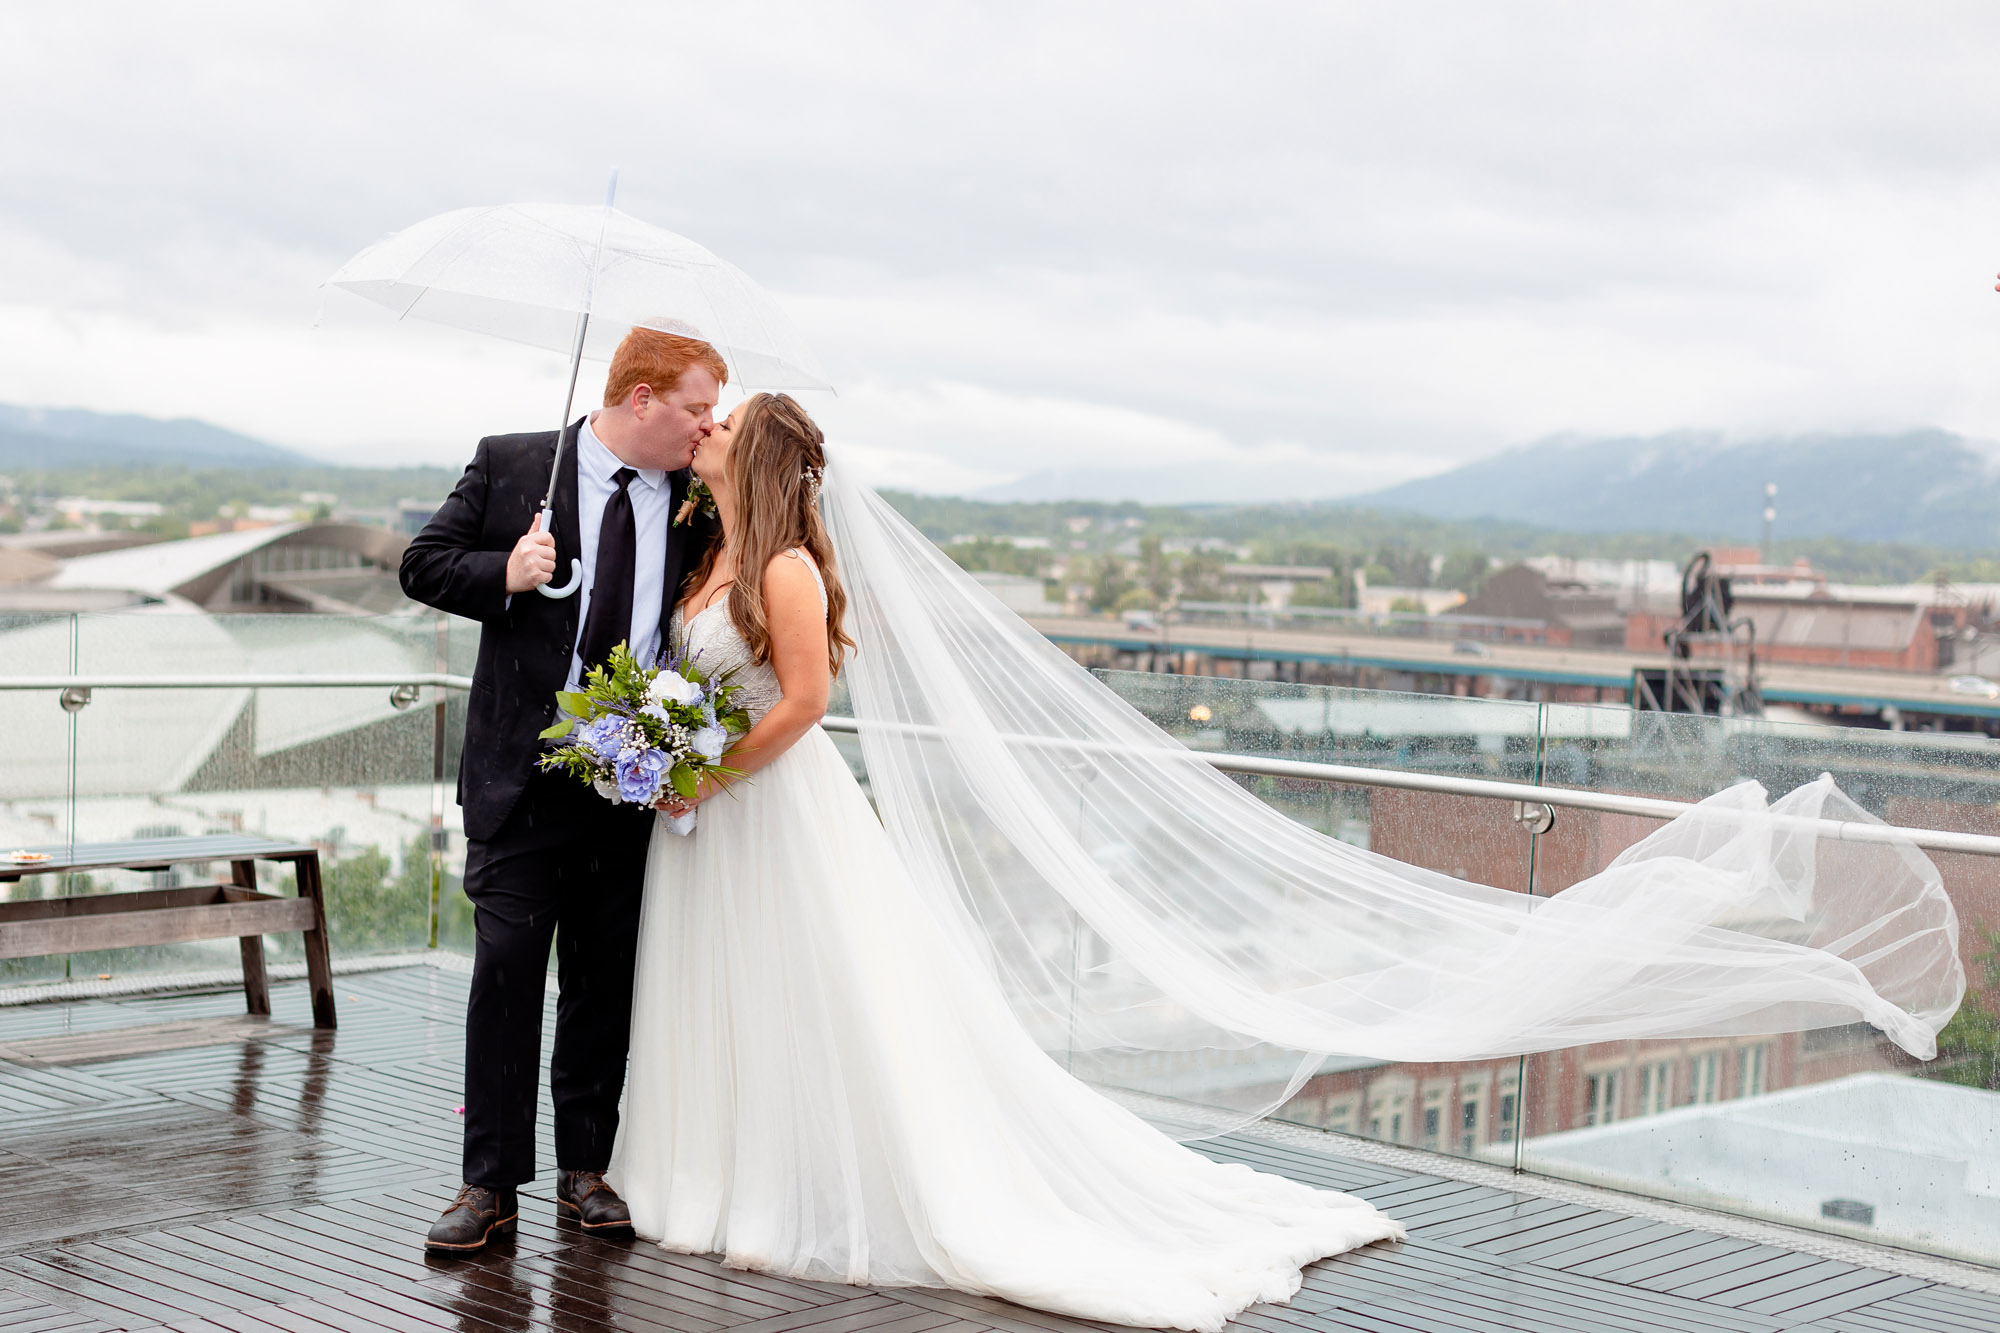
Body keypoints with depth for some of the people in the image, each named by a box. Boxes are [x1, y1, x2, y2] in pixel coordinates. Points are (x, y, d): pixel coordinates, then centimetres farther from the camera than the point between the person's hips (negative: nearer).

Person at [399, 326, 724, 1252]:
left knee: (607, 977, 9)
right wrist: (503, 573, -16)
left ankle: (585, 1168, 20)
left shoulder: (697, 501, 6)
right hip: (522, 772, -3)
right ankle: (491, 1183, 5)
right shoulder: (508, 465, -1)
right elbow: (424, 564, 2)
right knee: (506, 965, -3)